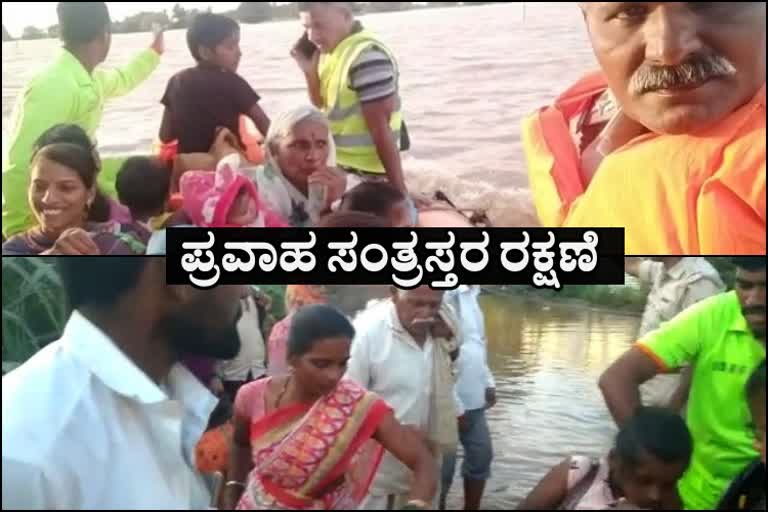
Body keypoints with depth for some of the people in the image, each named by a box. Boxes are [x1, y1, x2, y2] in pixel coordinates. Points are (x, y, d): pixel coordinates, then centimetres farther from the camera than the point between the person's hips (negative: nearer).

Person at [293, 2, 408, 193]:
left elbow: (381, 130, -24)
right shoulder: (331, 49, 5)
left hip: (367, 173, -9)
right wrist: (309, 70, 0)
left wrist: (399, 190, -21)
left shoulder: (367, 56, -23)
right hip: (339, 166, 9)